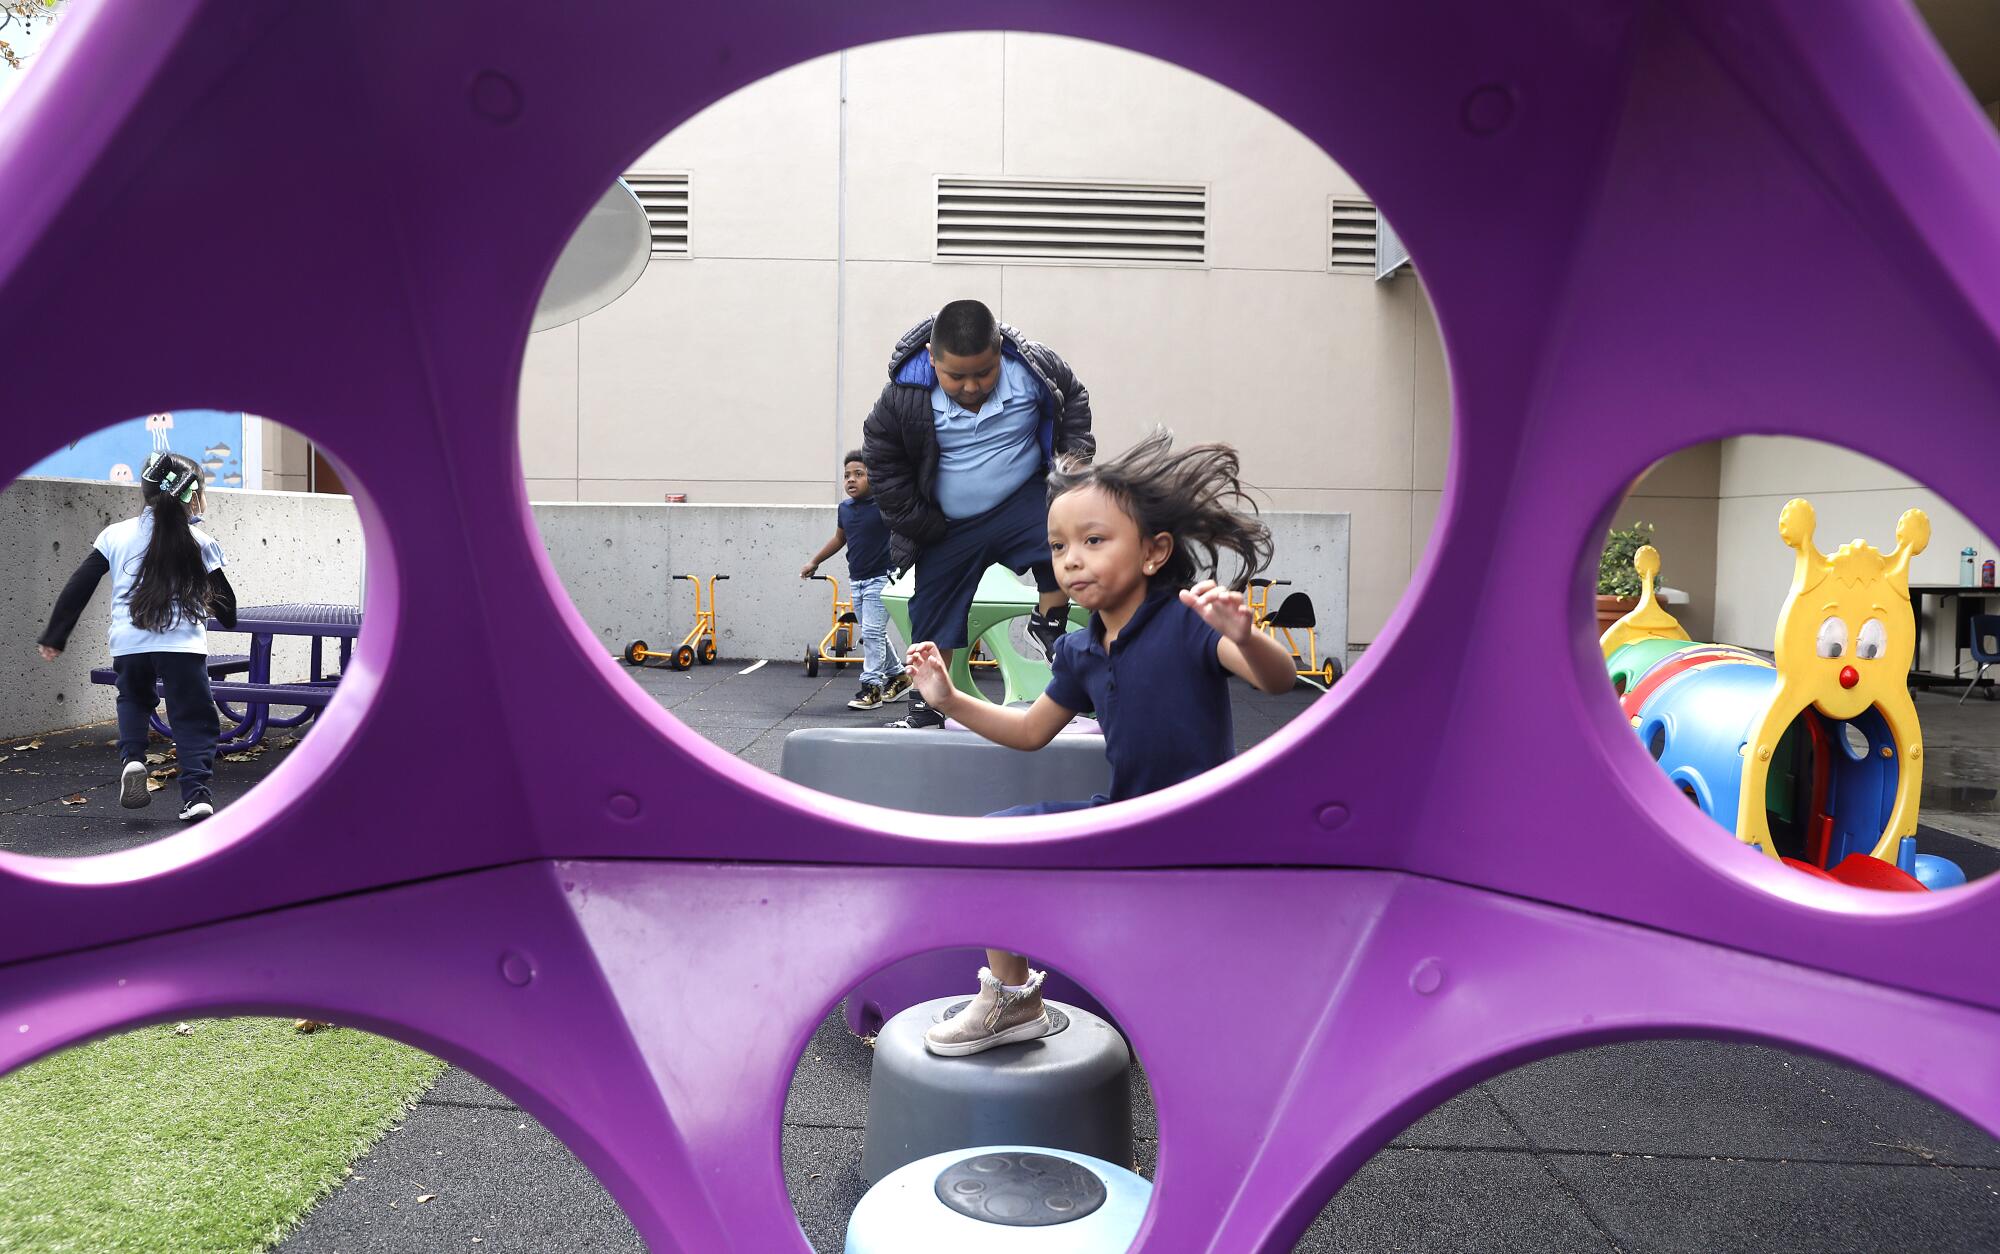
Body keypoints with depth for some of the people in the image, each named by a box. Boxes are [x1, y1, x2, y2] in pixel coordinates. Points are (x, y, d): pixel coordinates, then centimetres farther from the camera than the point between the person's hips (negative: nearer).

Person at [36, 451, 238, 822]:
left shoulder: (115, 535, 7)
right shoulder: (199, 543, 3)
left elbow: (78, 588, 8)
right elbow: (224, 599, 13)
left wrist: (54, 636, 16)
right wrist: (227, 618, 36)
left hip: (129, 643, 2)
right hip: (182, 643, -2)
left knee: (133, 701, 30)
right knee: (193, 718, 8)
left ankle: (131, 758, 8)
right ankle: (196, 792, -2)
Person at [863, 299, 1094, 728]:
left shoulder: (1034, 367, -18)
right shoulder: (904, 395, -21)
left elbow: (1075, 398, 5)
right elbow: (882, 461, -7)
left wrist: (1074, 454, -8)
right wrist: (919, 524, -6)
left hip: (1024, 500, 0)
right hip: (948, 527, 1)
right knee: (933, 612, 7)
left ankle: (1048, 622, -3)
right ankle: (925, 709, 27)